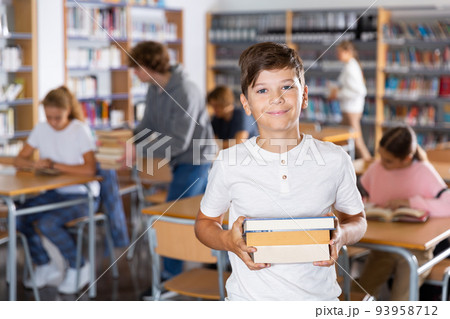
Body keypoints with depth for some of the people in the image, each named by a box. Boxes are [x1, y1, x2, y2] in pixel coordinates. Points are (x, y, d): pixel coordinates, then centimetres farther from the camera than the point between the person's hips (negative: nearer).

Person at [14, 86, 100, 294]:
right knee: (18, 217, -18)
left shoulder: (80, 130, -13)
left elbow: (89, 169, -26)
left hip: (82, 195, -6)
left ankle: (79, 268, -4)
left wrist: (54, 165, -19)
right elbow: (19, 161, 7)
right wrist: (34, 164, -16)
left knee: (47, 223, -29)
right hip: (54, 193, 6)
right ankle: (45, 267, 5)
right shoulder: (41, 130, 4)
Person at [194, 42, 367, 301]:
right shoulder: (229, 163, -8)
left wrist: (342, 235, -14)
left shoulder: (335, 160, -7)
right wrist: (227, 240, -16)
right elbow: (205, 221, 5)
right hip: (249, 298, 0)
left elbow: (356, 218, 7)